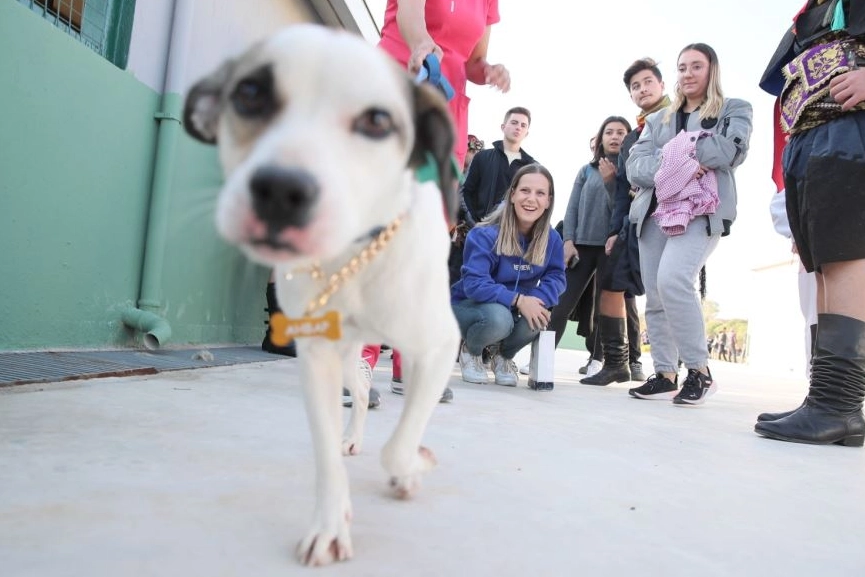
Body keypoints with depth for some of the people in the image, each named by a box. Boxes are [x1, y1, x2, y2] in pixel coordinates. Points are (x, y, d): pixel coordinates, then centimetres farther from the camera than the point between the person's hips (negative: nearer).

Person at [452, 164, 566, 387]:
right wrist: (518, 300, -39)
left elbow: (556, 277, -9)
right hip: (468, 306, -4)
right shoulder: (485, 234, -24)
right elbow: (474, 283, -30)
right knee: (498, 317, -37)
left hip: (513, 310, 4)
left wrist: (536, 299, -31)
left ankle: (504, 355, 5)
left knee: (538, 315, -28)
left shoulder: (552, 239, -7)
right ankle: (470, 351, 0)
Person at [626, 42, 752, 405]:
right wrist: (674, 166, -12)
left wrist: (676, 152, -2)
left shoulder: (734, 109, 14)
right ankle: (665, 375, 8)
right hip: (655, 211, 5)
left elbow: (733, 149, -6)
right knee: (654, 296, -1)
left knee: (673, 280, -26)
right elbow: (634, 167, 7)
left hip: (703, 210, -5)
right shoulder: (657, 119, 22)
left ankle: (700, 371, -13)